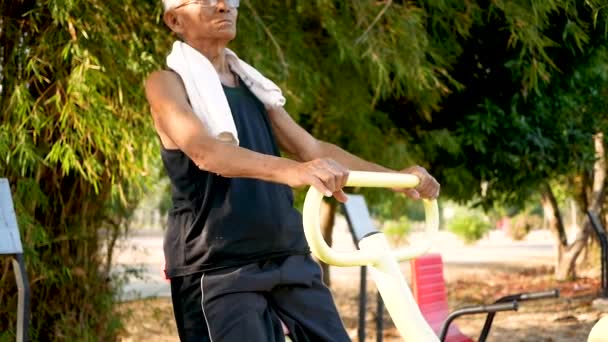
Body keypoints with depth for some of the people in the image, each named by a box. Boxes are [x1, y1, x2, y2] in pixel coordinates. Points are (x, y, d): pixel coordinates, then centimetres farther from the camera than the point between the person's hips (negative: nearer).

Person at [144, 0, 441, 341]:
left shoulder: (252, 85, 19)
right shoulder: (168, 83, -3)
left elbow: (313, 149, 19)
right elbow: (204, 151, -22)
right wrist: (289, 170, -39)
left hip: (289, 260, 7)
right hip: (218, 269, -7)